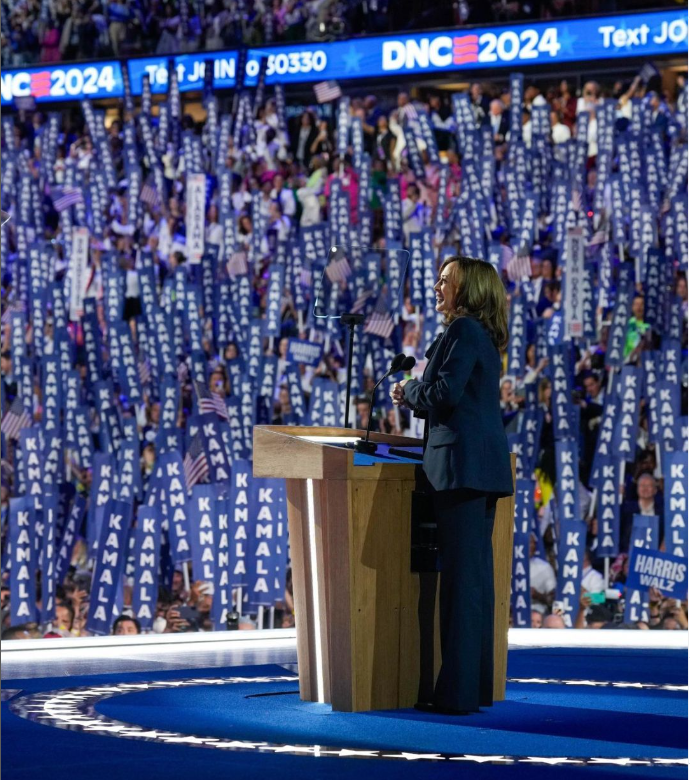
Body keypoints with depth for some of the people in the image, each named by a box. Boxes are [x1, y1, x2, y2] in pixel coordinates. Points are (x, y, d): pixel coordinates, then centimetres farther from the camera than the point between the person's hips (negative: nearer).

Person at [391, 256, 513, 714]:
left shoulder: (464, 330, -9)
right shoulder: (484, 337, 20)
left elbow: (444, 393, -18)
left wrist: (409, 391, 0)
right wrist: (415, 396, 12)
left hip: (462, 464, -10)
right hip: (484, 467, 10)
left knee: (461, 577, -9)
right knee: (476, 575, 11)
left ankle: (458, 691, -9)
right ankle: (478, 687, 14)